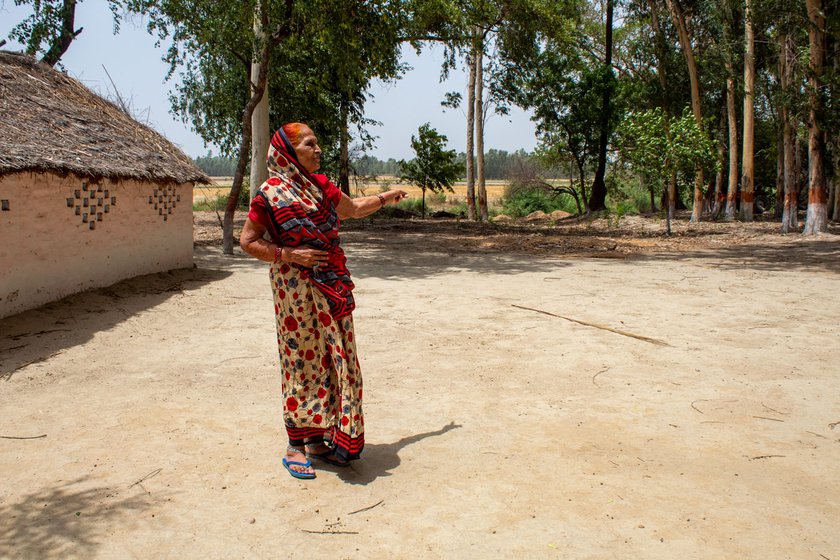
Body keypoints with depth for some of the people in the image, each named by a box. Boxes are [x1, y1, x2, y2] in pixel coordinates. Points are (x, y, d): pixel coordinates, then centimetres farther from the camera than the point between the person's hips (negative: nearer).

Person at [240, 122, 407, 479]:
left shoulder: (320, 186, 12)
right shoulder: (270, 193, -8)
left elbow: (353, 209, 28)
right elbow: (248, 241, -6)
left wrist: (385, 198, 24)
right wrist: (288, 254, -16)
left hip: (331, 288, 7)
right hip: (296, 289, -7)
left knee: (332, 360, 8)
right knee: (302, 361, 0)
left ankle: (319, 440, 22)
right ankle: (296, 446, 14)